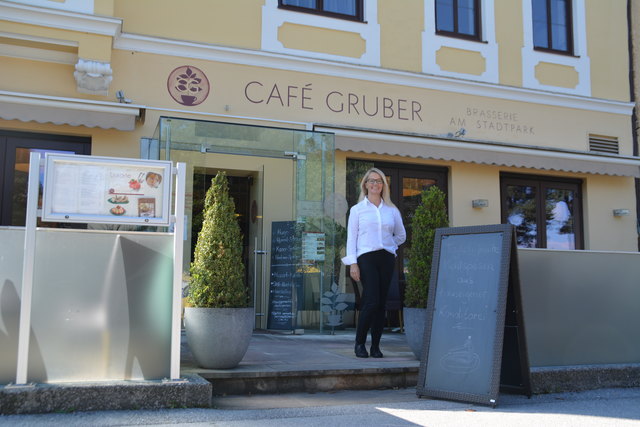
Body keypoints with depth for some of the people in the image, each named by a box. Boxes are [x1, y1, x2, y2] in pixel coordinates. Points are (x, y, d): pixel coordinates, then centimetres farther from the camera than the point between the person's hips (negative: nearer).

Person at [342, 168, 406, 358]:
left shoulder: (392, 210, 13)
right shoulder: (357, 209, 7)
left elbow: (401, 235, 24)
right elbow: (351, 237, 2)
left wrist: (386, 245, 10)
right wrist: (353, 263, -7)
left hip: (386, 258, 3)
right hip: (366, 257, -3)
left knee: (381, 304, 2)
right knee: (372, 301, -14)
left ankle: (375, 346, 9)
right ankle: (359, 343, 1)